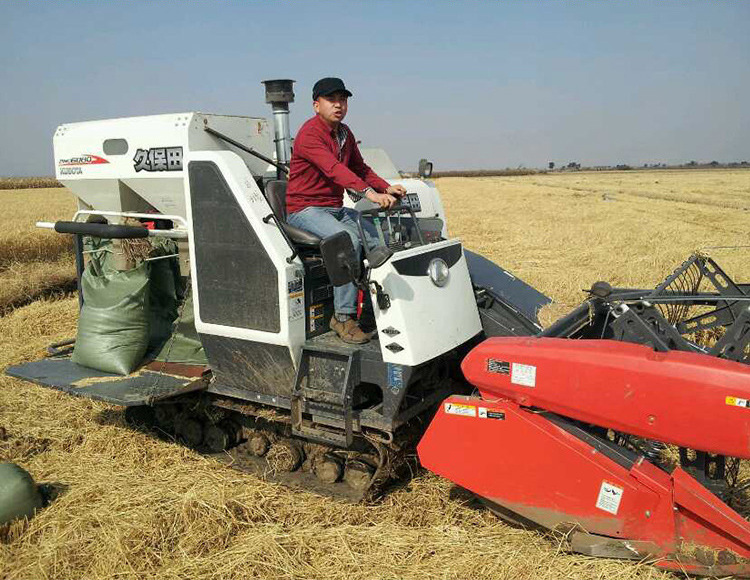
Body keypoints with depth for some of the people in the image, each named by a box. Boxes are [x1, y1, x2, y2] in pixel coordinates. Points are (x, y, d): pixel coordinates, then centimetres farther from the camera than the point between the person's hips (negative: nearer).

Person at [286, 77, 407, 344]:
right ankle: (343, 317, -24)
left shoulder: (345, 133, 13)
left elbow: (360, 169, 21)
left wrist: (387, 187, 2)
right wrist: (370, 193, -43)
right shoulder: (309, 133, -15)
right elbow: (334, 169, -31)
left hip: (335, 208, 8)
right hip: (305, 209, -8)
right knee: (349, 239, -32)